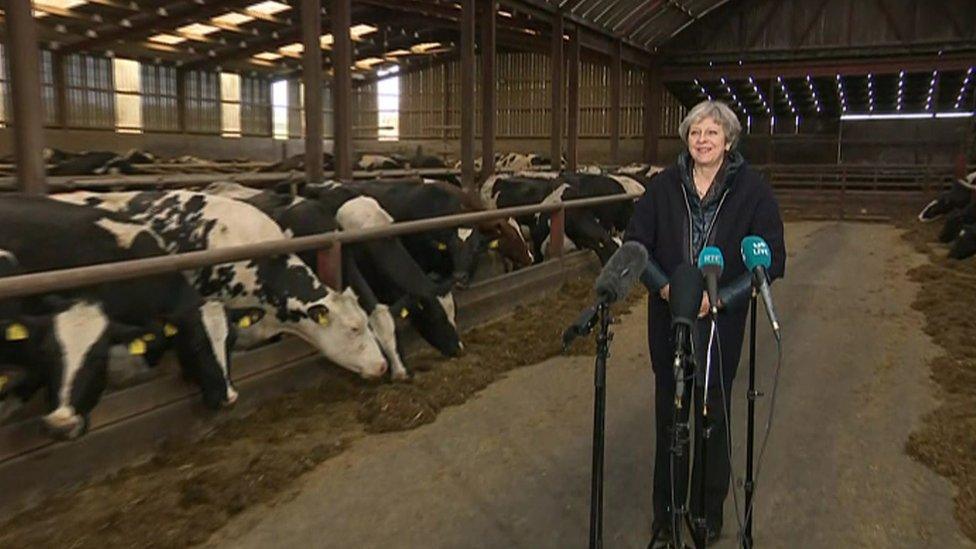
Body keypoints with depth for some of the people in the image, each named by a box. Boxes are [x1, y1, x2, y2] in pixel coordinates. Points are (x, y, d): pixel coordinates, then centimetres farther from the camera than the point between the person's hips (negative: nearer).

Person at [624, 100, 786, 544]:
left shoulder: (751, 189, -7)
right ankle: (666, 507, 31)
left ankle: (710, 511, 32)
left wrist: (721, 297, -18)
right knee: (668, 412, 13)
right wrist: (663, 285, -14)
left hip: (721, 322, -2)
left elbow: (772, 259, -7)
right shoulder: (665, 185, -2)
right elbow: (635, 241, 1)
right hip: (668, 318, 2)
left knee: (713, 415, 11)